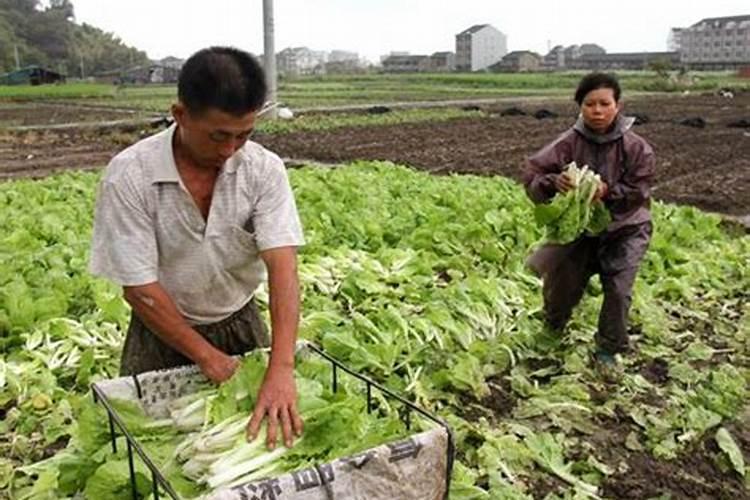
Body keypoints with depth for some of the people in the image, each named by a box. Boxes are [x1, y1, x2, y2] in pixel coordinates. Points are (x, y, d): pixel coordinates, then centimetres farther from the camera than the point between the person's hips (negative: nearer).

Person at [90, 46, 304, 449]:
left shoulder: (264, 169, -20)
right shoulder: (129, 177, -24)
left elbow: (282, 266, -28)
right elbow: (139, 288, -20)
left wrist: (281, 370, -39)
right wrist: (206, 356, -19)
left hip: (242, 324, 2)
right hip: (163, 331, -1)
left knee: (255, 424, 15)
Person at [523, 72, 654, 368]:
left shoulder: (635, 147, -16)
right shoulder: (568, 143, -16)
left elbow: (639, 191, -14)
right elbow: (531, 174, -18)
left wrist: (608, 191, -32)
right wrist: (553, 182, -39)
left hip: (625, 229, -1)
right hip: (579, 227, 1)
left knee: (618, 289, -9)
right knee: (562, 282, 8)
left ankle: (608, 349, 14)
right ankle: (553, 327, 42)